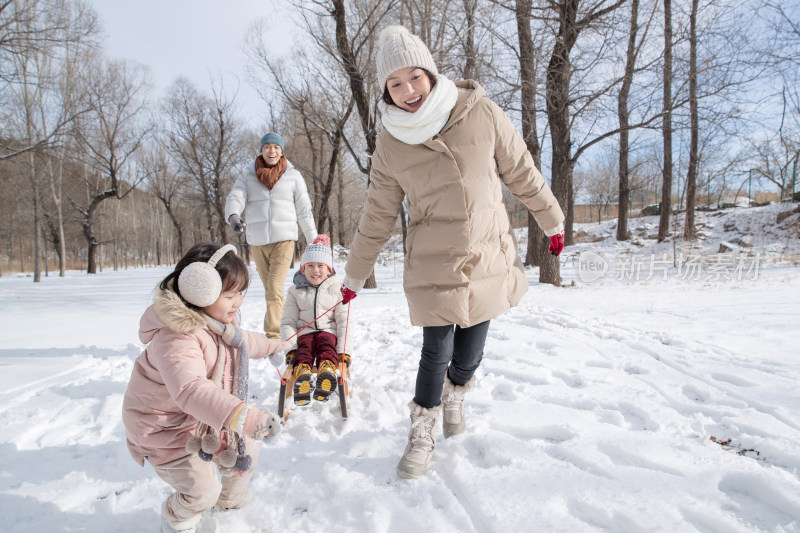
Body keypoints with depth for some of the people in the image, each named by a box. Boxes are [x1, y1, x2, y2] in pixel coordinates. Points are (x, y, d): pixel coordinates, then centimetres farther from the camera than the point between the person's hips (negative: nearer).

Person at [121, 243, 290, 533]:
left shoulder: (217, 321, -4)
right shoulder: (177, 338, -37)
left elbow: (240, 341, 20)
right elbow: (190, 389, -52)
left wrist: (271, 346, 37)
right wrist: (242, 416, -62)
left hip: (204, 417, 9)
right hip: (167, 427, -8)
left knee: (245, 452, 13)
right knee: (202, 491, -8)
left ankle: (229, 502, 45)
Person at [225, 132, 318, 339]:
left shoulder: (293, 176, 6)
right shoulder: (248, 178, 9)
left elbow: (304, 211, 8)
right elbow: (235, 198, -7)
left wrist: (314, 242, 7)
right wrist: (233, 216, -30)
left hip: (284, 239, -3)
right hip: (257, 242, 3)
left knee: (275, 288, -16)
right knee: (269, 290, 12)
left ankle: (273, 334, -15)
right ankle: (276, 329, 26)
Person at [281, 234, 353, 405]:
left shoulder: (337, 290, 8)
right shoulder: (295, 291, 11)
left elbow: (344, 322, 4)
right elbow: (288, 322, 7)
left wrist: (344, 350, -8)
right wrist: (290, 347, -9)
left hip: (329, 331, -1)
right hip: (304, 332, 1)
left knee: (326, 343, -34)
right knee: (304, 348, -31)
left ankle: (327, 372, -62)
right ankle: (301, 377, -59)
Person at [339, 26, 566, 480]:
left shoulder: (481, 114, -7)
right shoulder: (391, 145, -4)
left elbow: (522, 172, 5)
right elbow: (378, 217, 4)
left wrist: (553, 221, 13)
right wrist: (355, 275, 8)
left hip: (488, 256, 1)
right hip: (433, 266, -1)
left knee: (471, 350, 12)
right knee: (435, 352, 0)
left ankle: (455, 394, 46)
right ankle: (423, 433, 25)